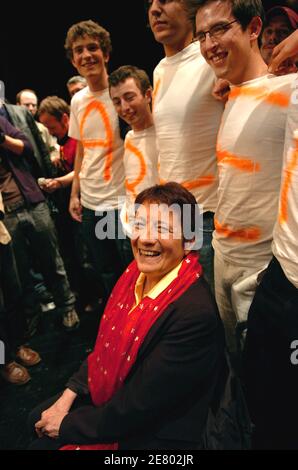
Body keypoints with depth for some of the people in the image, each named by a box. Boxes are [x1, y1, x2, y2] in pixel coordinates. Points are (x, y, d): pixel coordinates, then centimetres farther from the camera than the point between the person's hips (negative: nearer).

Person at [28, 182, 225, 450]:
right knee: (36, 420, 13)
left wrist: (67, 425, -14)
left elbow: (137, 406, -26)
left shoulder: (195, 313, -32)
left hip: (153, 435, -6)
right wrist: (68, 396, -3)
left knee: (44, 440, 0)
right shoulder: (137, 274, -8)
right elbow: (107, 346, 4)